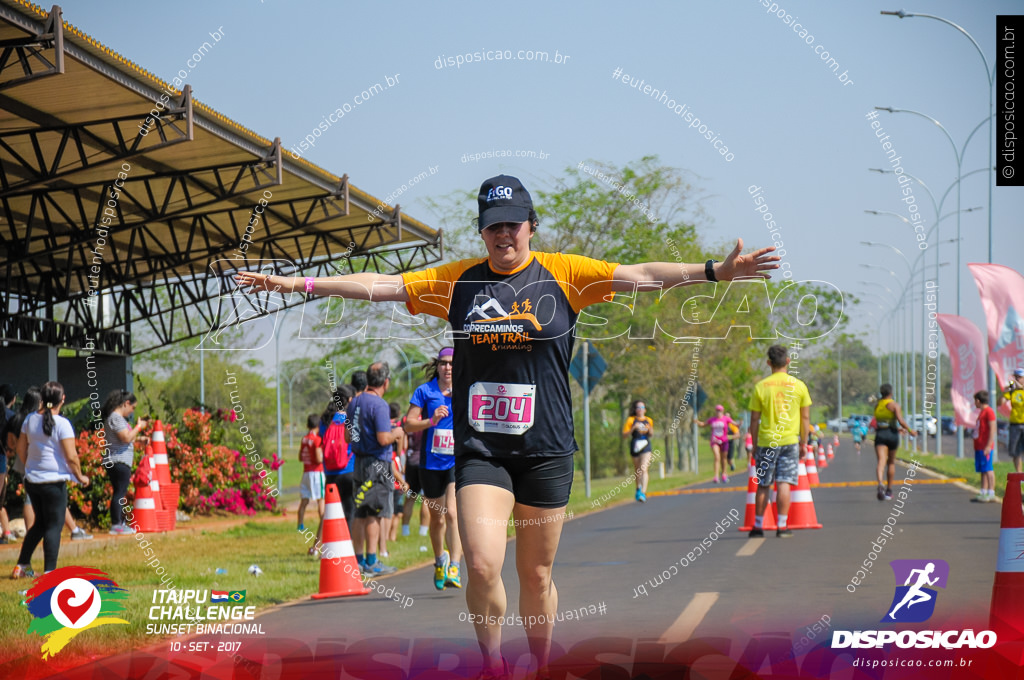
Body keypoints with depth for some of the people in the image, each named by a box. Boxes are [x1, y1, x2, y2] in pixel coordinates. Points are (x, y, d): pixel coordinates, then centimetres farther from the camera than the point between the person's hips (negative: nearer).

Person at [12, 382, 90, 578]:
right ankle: (49, 572, -2)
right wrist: (80, 476, -1)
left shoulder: (30, 420, 5)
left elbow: (21, 448, 15)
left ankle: (22, 566, 22)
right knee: (54, 526, 1)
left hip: (32, 481, 7)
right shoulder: (61, 424, -14)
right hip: (54, 481, -7)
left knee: (40, 523, 21)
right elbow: (71, 456, -16)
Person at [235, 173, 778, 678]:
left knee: (536, 576, 8)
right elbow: (380, 285, 7)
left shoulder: (563, 273, 2)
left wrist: (717, 270, -13)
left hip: (546, 448, 0)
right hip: (479, 445, 0)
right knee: (482, 565, -16)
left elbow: (640, 276, -3)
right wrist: (300, 283, 3)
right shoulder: (456, 281, 6)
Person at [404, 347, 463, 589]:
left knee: (452, 512, -18)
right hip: (431, 462, 2)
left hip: (458, 462, -2)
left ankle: (455, 568, -23)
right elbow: (408, 424, 0)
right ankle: (440, 561, 37)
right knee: (436, 517, 13)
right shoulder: (424, 391, 2)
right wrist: (432, 420, -17)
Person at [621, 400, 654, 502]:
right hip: (635, 447, 1)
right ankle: (638, 488, 41)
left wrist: (650, 430, -3)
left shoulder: (649, 421, 8)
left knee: (644, 469, -16)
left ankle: (643, 493, -24)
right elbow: (624, 434, -2)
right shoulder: (631, 420, 1)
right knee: (637, 470, 15)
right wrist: (633, 428, -17)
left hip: (646, 448, -1)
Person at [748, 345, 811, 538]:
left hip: (766, 442, 0)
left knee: (763, 485, 8)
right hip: (790, 441, 0)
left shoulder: (760, 387, -3)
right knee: (784, 483, -1)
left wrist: (754, 445, 9)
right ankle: (782, 526, -3)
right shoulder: (799, 385, 0)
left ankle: (758, 526, 13)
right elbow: (805, 417, 4)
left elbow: (754, 420, 0)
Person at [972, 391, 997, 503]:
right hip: (979, 447, 10)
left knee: (988, 470, -9)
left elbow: (992, 429, -17)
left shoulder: (989, 411, -11)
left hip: (985, 447, -10)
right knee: (983, 471, 11)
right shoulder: (982, 412, 20)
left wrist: (988, 445, -21)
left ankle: (991, 494, -10)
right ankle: (983, 493, 13)